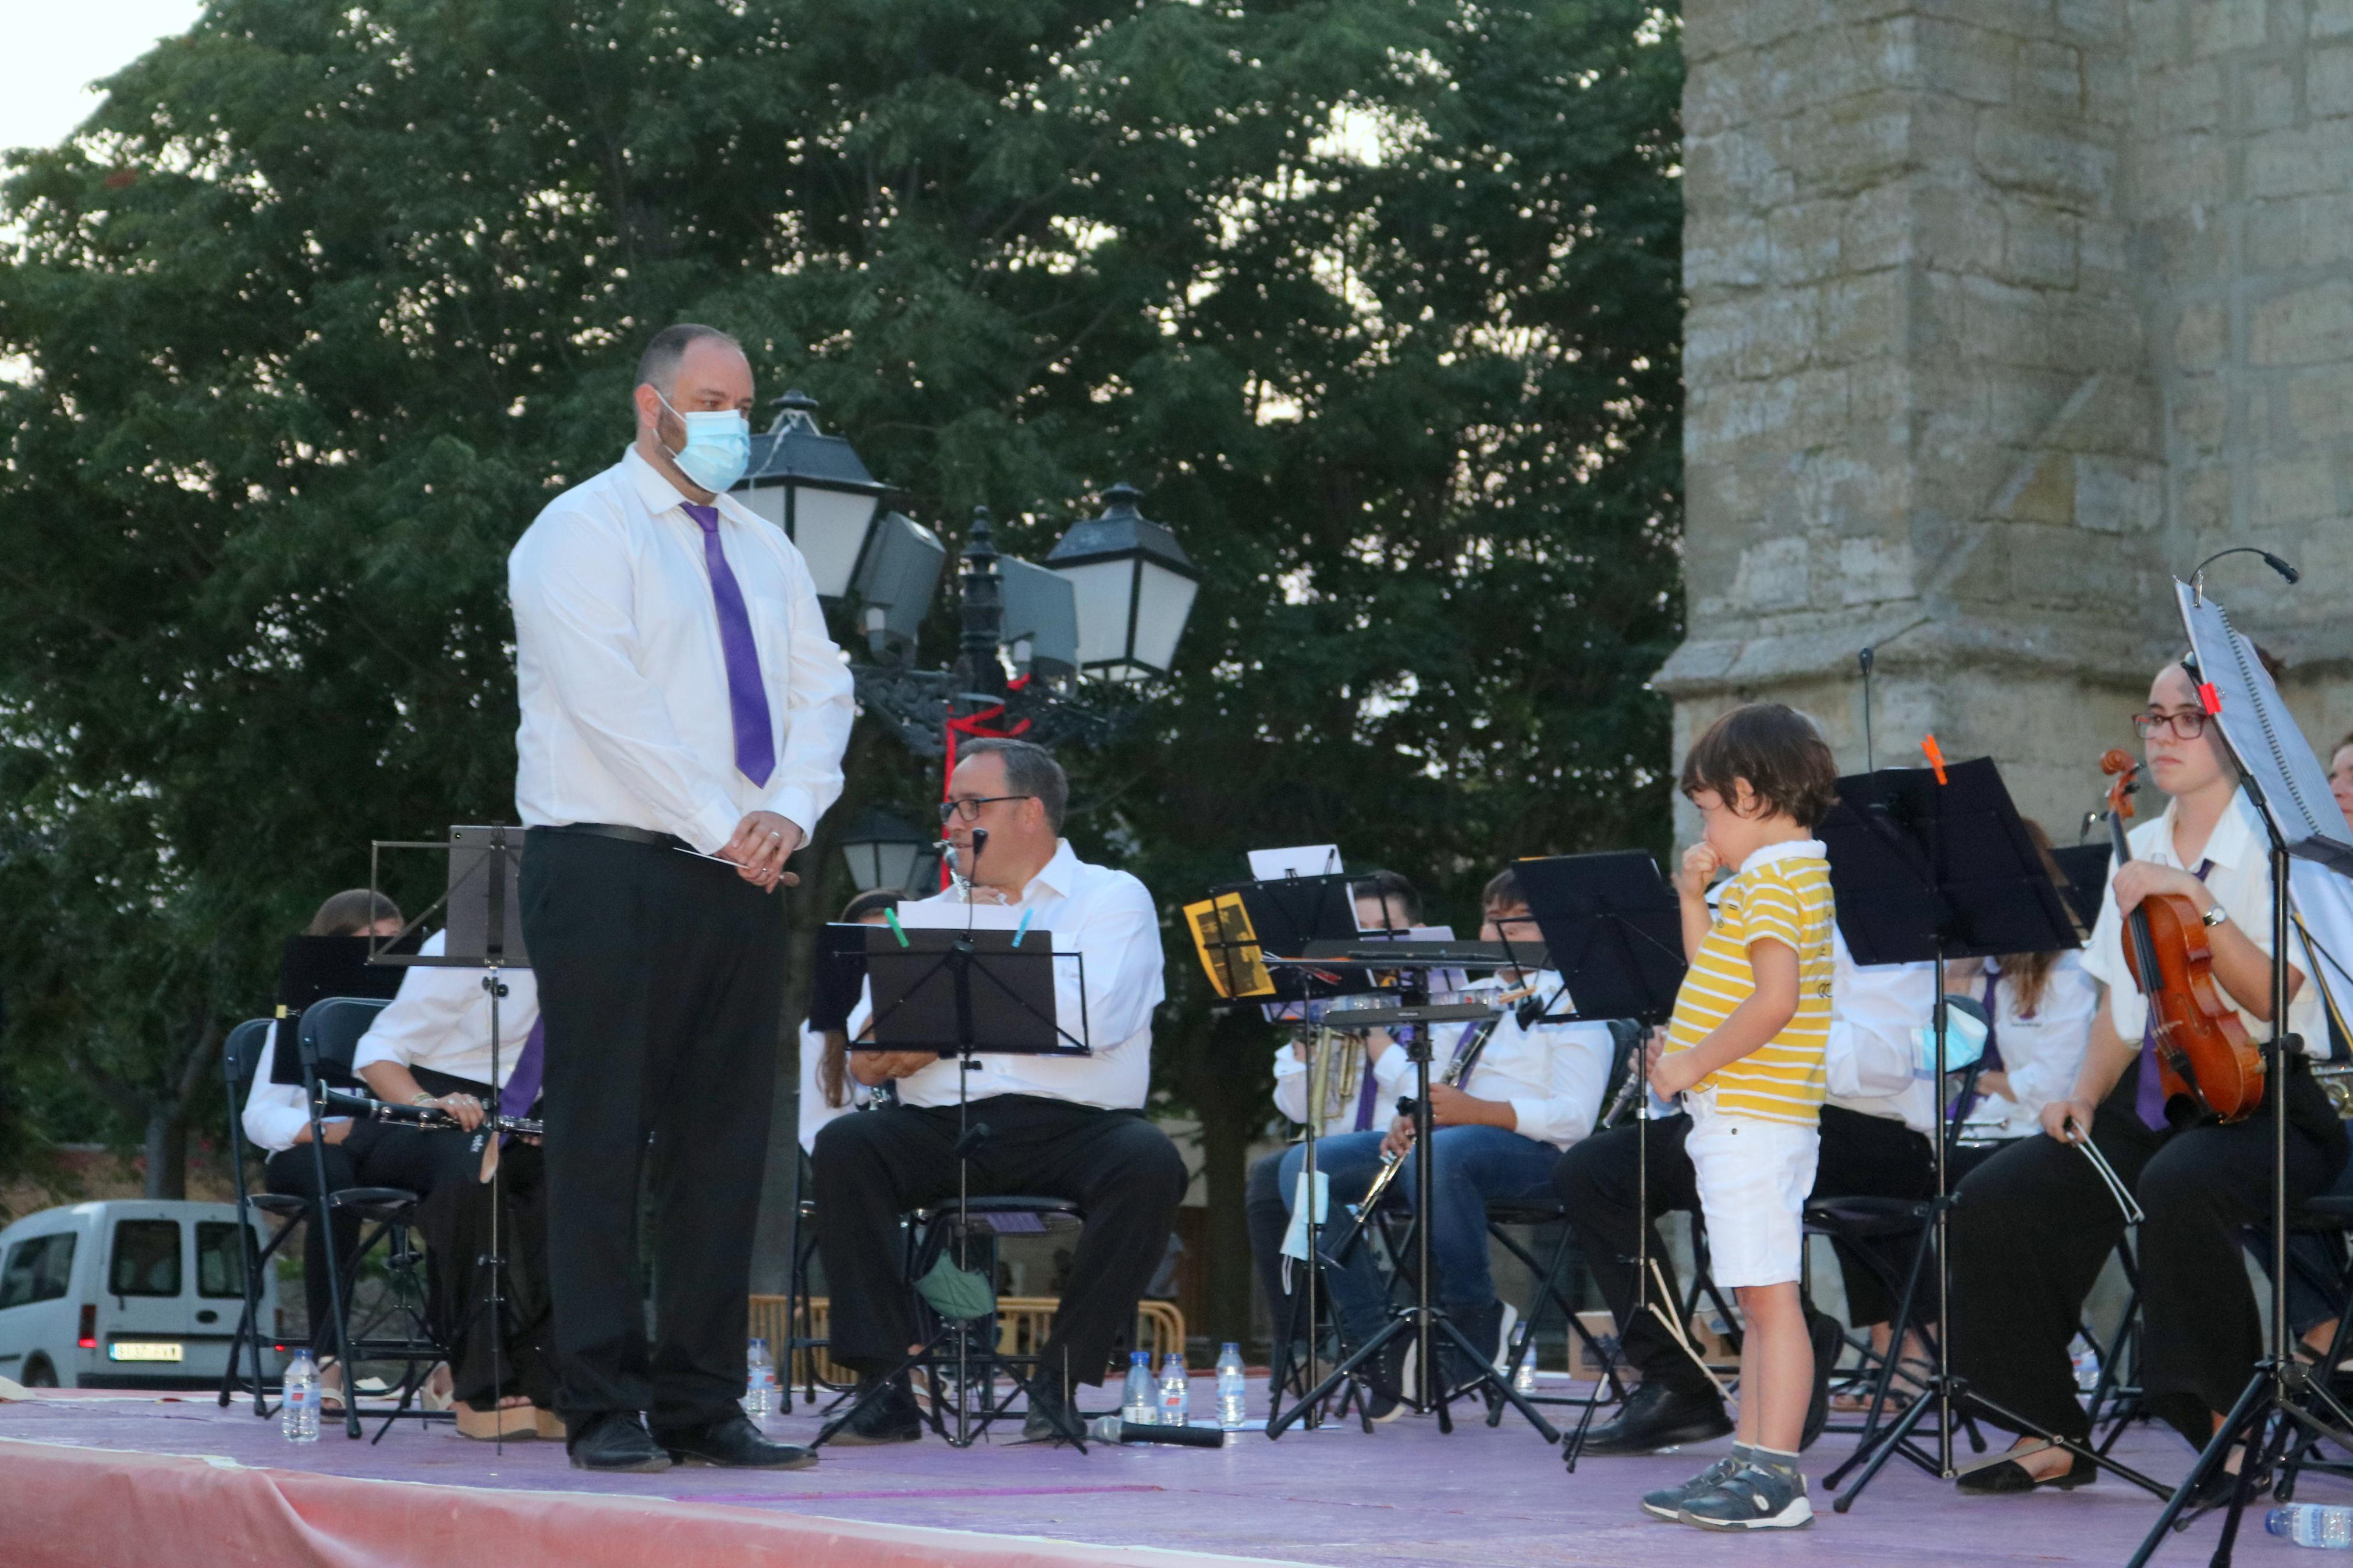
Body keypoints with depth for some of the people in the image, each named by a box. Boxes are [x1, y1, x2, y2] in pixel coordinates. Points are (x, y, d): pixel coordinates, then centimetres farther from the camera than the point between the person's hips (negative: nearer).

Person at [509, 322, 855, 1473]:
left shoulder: (765, 550, 19)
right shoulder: (582, 533, -2)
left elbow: (822, 688, 12)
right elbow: (611, 703, -13)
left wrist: (791, 809, -7)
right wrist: (720, 828, -16)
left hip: (741, 881, 7)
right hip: (611, 871, -6)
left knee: (724, 1143, 4)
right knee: (604, 1140, -6)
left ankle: (703, 1405, 7)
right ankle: (603, 1409, -3)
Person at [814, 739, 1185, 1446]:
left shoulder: (1113, 898, 10)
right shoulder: (923, 916, 22)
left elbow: (1091, 1022, -9)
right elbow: (868, 1059, 13)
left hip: (1076, 1124, -3)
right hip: (942, 1126, 3)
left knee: (1149, 1164, -33)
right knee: (844, 1147, -25)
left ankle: (1062, 1380, -23)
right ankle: (883, 1383, -24)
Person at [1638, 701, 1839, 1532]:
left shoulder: (1773, 878, -13)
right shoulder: (1788, 873, 19)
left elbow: (1774, 998, -24)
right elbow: (1719, 975, 23)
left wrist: (1693, 1063, -19)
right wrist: (1695, 900, 13)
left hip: (1751, 1116, -11)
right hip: (1743, 1120, 11)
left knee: (1769, 1295, -10)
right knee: (1759, 1300, 12)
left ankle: (1776, 1479, -10)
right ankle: (1750, 1464, 16)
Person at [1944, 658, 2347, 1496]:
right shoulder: (2138, 853, 14)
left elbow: (2271, 997, -19)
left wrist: (2196, 902, -25)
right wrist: (2085, 1094, 3)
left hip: (2261, 1105, -7)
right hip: (2150, 1104, 7)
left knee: (2178, 1183, -39)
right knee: (1994, 1197, -13)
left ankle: (2230, 1422, -24)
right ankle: (2053, 1432, -1)